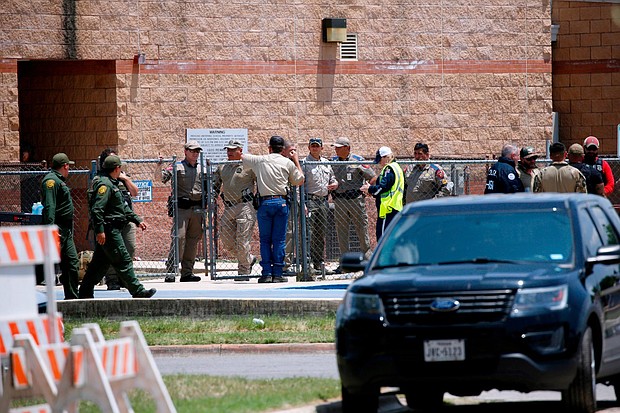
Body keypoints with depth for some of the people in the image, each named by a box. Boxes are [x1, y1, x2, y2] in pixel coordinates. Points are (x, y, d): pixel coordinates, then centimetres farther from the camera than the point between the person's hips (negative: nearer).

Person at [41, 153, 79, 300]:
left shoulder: (59, 181, 20)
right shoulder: (51, 180, -12)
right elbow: (49, 206, -21)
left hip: (66, 231, 10)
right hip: (56, 230, -10)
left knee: (72, 263, 9)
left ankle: (72, 297, 14)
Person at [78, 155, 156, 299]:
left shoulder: (112, 184, 20)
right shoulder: (105, 185, -13)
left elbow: (124, 208, 27)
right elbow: (96, 209, -22)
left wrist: (138, 220, 23)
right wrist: (99, 230, -26)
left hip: (113, 230, 11)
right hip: (109, 230, -11)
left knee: (100, 263, 12)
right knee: (123, 261, -9)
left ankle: (85, 292, 15)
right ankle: (137, 291, -9)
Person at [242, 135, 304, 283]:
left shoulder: (259, 160, 7)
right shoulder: (288, 163, 5)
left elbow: (241, 156, 21)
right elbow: (299, 181, 15)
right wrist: (296, 161, 26)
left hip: (264, 203, 0)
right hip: (281, 202, 0)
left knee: (265, 239, 6)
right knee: (279, 239, 3)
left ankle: (266, 273, -1)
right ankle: (277, 273, 0)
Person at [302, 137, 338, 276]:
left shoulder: (326, 163, 16)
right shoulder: (304, 163, -3)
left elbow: (333, 179, 28)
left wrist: (335, 184, 2)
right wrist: (302, 203, -17)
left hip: (324, 201, 6)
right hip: (310, 200, -6)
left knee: (322, 233, 8)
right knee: (313, 232, -14)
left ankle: (319, 262, 15)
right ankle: (316, 264, -17)